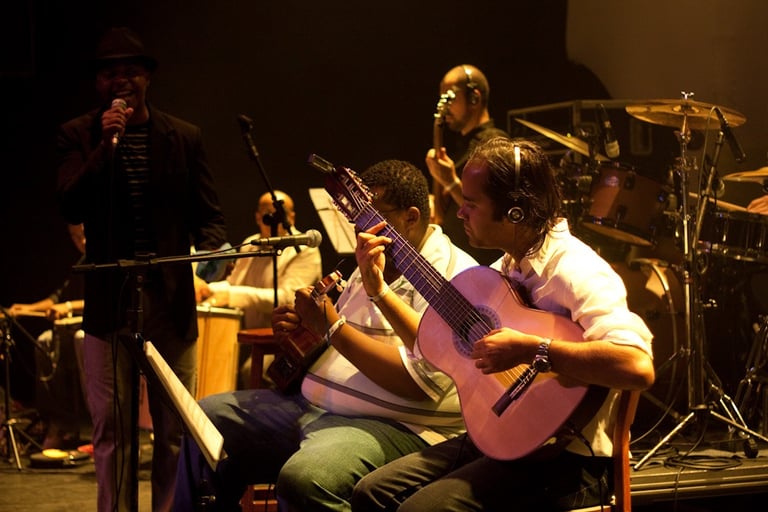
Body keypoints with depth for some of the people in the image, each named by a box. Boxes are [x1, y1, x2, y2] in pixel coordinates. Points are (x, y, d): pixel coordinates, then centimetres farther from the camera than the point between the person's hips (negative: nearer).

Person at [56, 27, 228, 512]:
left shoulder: (184, 137, 6)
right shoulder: (80, 135, 4)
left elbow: (209, 215, 9)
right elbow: (72, 207, -9)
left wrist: (207, 253, -12)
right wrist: (107, 143, -16)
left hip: (172, 298, 1)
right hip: (109, 299, -1)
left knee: (175, 427, 4)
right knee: (112, 428, 1)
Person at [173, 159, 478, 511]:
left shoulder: (453, 278, -14)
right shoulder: (371, 268, 17)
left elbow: (419, 382, -24)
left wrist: (333, 327, -19)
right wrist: (304, 327, 4)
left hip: (394, 426, -10)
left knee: (304, 477, -37)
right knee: (207, 417, 9)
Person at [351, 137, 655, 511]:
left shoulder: (575, 270, -20)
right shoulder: (507, 267, 10)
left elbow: (638, 367, -36)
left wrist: (530, 350, -34)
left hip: (565, 460, -9)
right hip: (500, 437, 9)